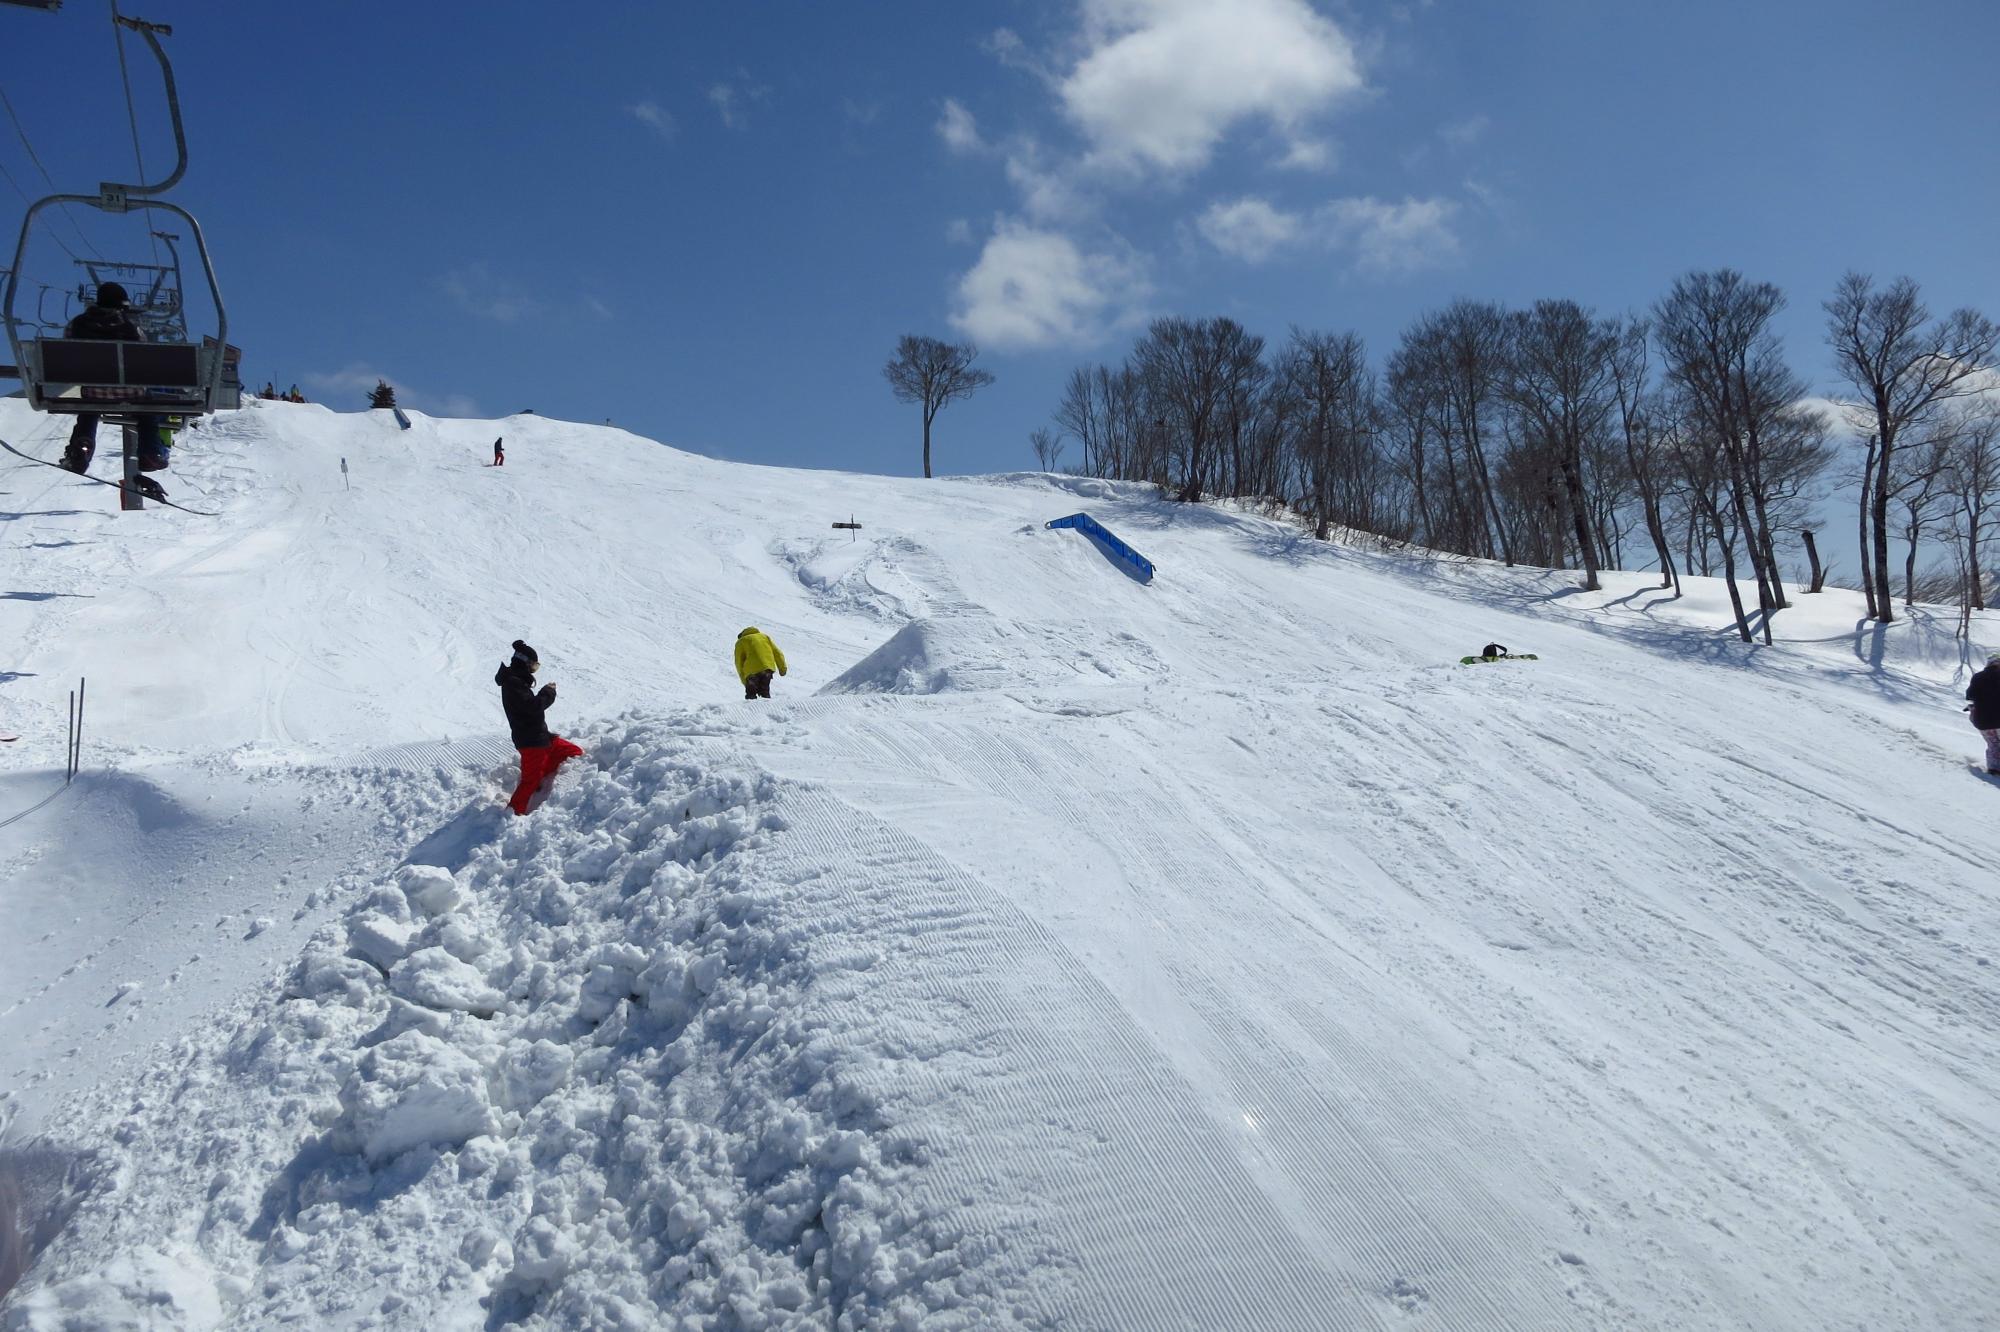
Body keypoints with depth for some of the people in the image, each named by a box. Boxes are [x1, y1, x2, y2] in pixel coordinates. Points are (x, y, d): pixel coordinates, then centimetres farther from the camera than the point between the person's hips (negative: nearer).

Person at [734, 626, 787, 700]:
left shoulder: (741, 642, 16)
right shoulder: (765, 636, 25)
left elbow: (739, 663, 10)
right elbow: (777, 653, 19)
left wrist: (744, 680, 13)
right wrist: (782, 668, 22)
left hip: (752, 670, -3)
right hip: (768, 668, 3)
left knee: (751, 694, 7)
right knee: (765, 693, 16)